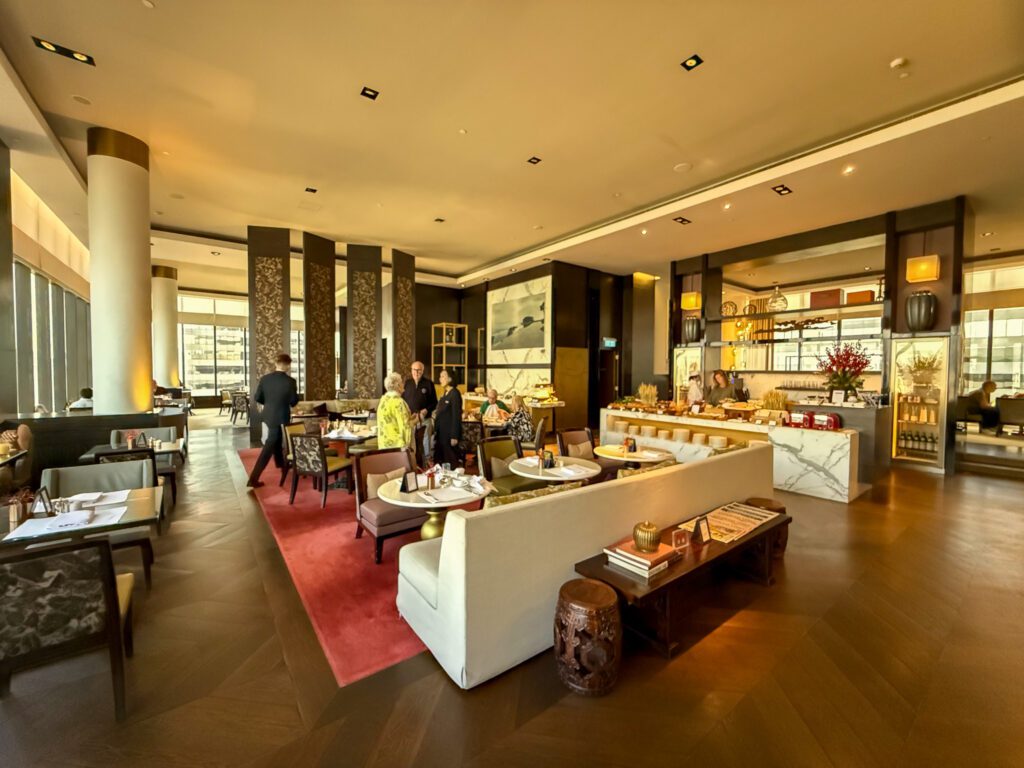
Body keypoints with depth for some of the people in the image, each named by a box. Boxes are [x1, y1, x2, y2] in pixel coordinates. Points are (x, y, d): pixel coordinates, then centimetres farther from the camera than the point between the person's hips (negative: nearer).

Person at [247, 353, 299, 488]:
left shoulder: (265, 379, -4)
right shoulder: (290, 381, -18)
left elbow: (258, 398, 1)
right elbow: (294, 402, -12)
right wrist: (292, 396, 9)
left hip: (268, 415, 6)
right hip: (281, 417, -6)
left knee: (277, 440, 26)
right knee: (269, 447, 0)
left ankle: (281, 464, 47)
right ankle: (253, 478, -1)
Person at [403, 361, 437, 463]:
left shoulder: (428, 383, -1)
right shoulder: (407, 383, 6)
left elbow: (434, 402, 1)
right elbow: (402, 400, 10)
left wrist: (426, 410, -15)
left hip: (425, 419, -2)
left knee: (426, 443, 5)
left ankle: (427, 464, 15)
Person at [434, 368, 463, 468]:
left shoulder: (455, 393, -15)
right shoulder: (445, 393, 12)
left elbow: (456, 416, -18)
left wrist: (454, 436, -20)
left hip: (449, 433, -9)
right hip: (442, 432, 9)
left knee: (451, 460, 1)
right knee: (440, 459, 13)